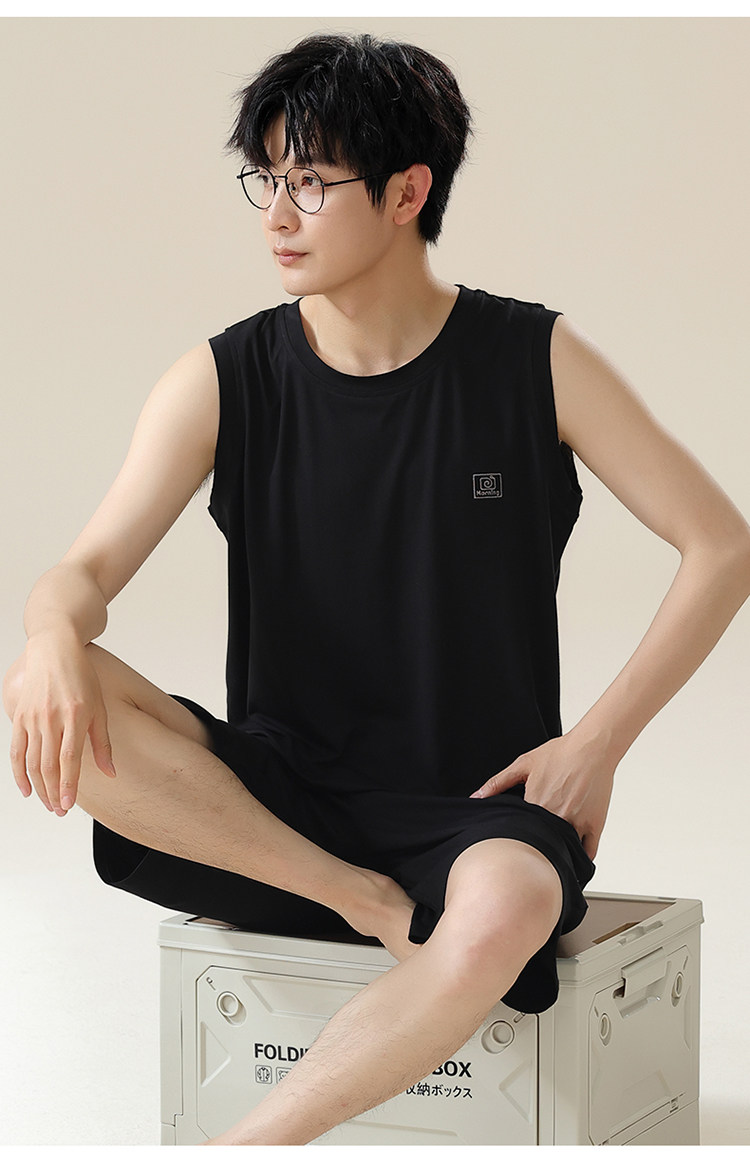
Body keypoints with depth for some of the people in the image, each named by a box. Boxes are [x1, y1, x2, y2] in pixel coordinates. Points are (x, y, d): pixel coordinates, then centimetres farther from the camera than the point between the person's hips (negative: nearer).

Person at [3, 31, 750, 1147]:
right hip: (276, 797, 2)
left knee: (502, 915, -40)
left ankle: (250, 1143, -23)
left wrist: (599, 741, -7)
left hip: (474, 807, -2)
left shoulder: (536, 363, -1)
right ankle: (365, 902, -20)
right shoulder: (222, 381, 1)